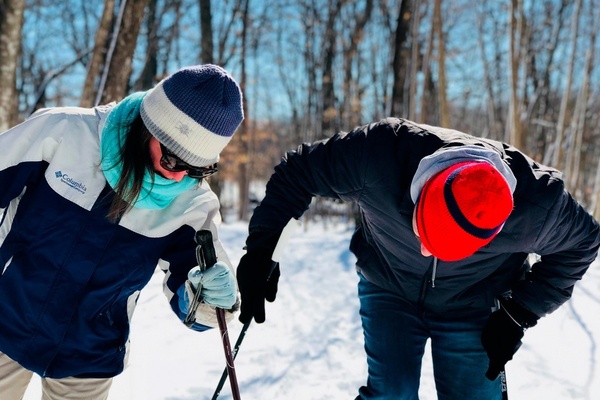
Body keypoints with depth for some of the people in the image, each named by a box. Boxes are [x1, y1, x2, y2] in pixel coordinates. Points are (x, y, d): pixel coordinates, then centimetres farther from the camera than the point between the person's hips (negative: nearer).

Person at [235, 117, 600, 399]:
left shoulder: (539, 206, -31)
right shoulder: (377, 155, -36)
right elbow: (298, 172, -18)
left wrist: (518, 315, -11)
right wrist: (260, 249, -17)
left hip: (471, 307, 1)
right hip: (388, 291, 0)